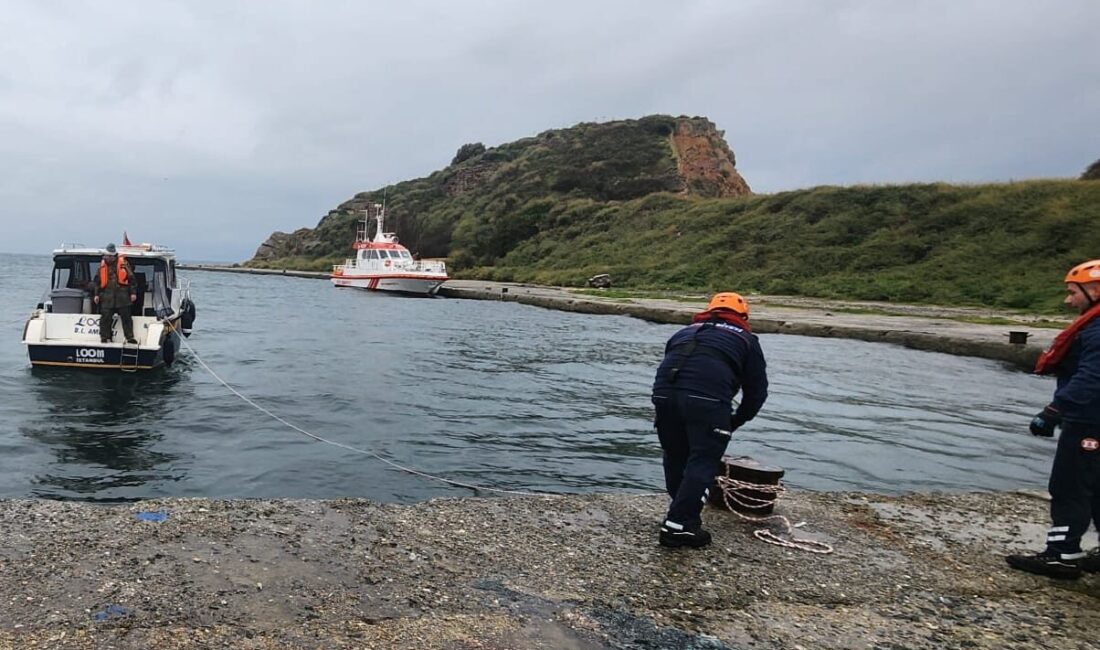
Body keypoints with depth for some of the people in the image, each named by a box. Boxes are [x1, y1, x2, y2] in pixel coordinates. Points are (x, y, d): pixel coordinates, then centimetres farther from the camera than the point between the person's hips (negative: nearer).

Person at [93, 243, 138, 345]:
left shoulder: (123, 263, 1)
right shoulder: (102, 265, 10)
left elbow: (131, 278, 2)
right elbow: (98, 281, 16)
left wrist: (133, 293, -2)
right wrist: (97, 294, 12)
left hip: (122, 297, -2)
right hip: (107, 297, 2)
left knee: (126, 317, 1)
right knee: (105, 318, 1)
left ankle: (130, 337, 5)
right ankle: (104, 337, 10)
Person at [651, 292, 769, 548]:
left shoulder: (685, 332, 35)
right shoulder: (745, 340, 26)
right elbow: (757, 390, 21)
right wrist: (734, 423, 33)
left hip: (664, 392, 4)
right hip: (708, 397, -4)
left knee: (675, 458, 19)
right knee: (703, 462, 4)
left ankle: (683, 515, 29)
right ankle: (679, 525, 0)